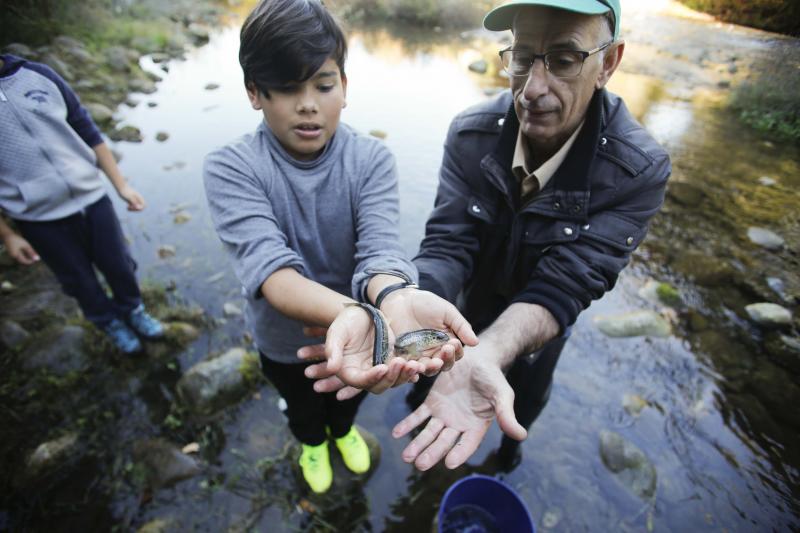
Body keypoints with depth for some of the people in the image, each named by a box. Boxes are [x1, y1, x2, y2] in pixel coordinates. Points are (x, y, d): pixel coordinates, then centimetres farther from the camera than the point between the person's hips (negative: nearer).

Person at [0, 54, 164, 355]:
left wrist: (121, 185, 1)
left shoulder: (38, 75, -2)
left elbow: (87, 131, 4)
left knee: (119, 265, 14)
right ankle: (109, 322, 40)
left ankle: (132, 310, 41)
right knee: (79, 281, 14)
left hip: (91, 198, 2)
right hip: (39, 218, -1)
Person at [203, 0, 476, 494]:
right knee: (303, 405, 31)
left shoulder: (372, 158, -20)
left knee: (350, 396, 32)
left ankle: (344, 430, 69)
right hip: (286, 338, 0)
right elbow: (268, 265, -38)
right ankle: (312, 442, 68)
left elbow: (380, 247, -33)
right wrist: (348, 313, -58)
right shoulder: (230, 169, -24)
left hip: (357, 323, 1)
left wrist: (393, 298, -57)